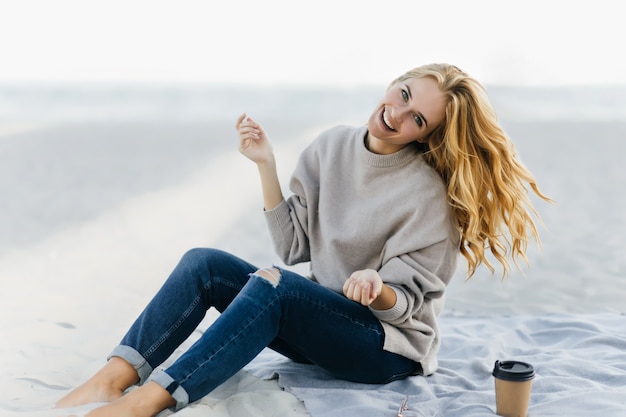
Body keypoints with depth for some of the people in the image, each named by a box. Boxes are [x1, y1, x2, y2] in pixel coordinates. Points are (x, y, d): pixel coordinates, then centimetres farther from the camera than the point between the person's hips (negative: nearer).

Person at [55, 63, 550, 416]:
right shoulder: (332, 147, -1)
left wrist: (377, 288, -35)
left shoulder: (427, 193, -17)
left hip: (392, 346, -6)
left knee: (273, 283, -32)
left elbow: (407, 304, -12)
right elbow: (294, 247, 0)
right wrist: (267, 167, -9)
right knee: (204, 264, -10)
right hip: (322, 323, 6)